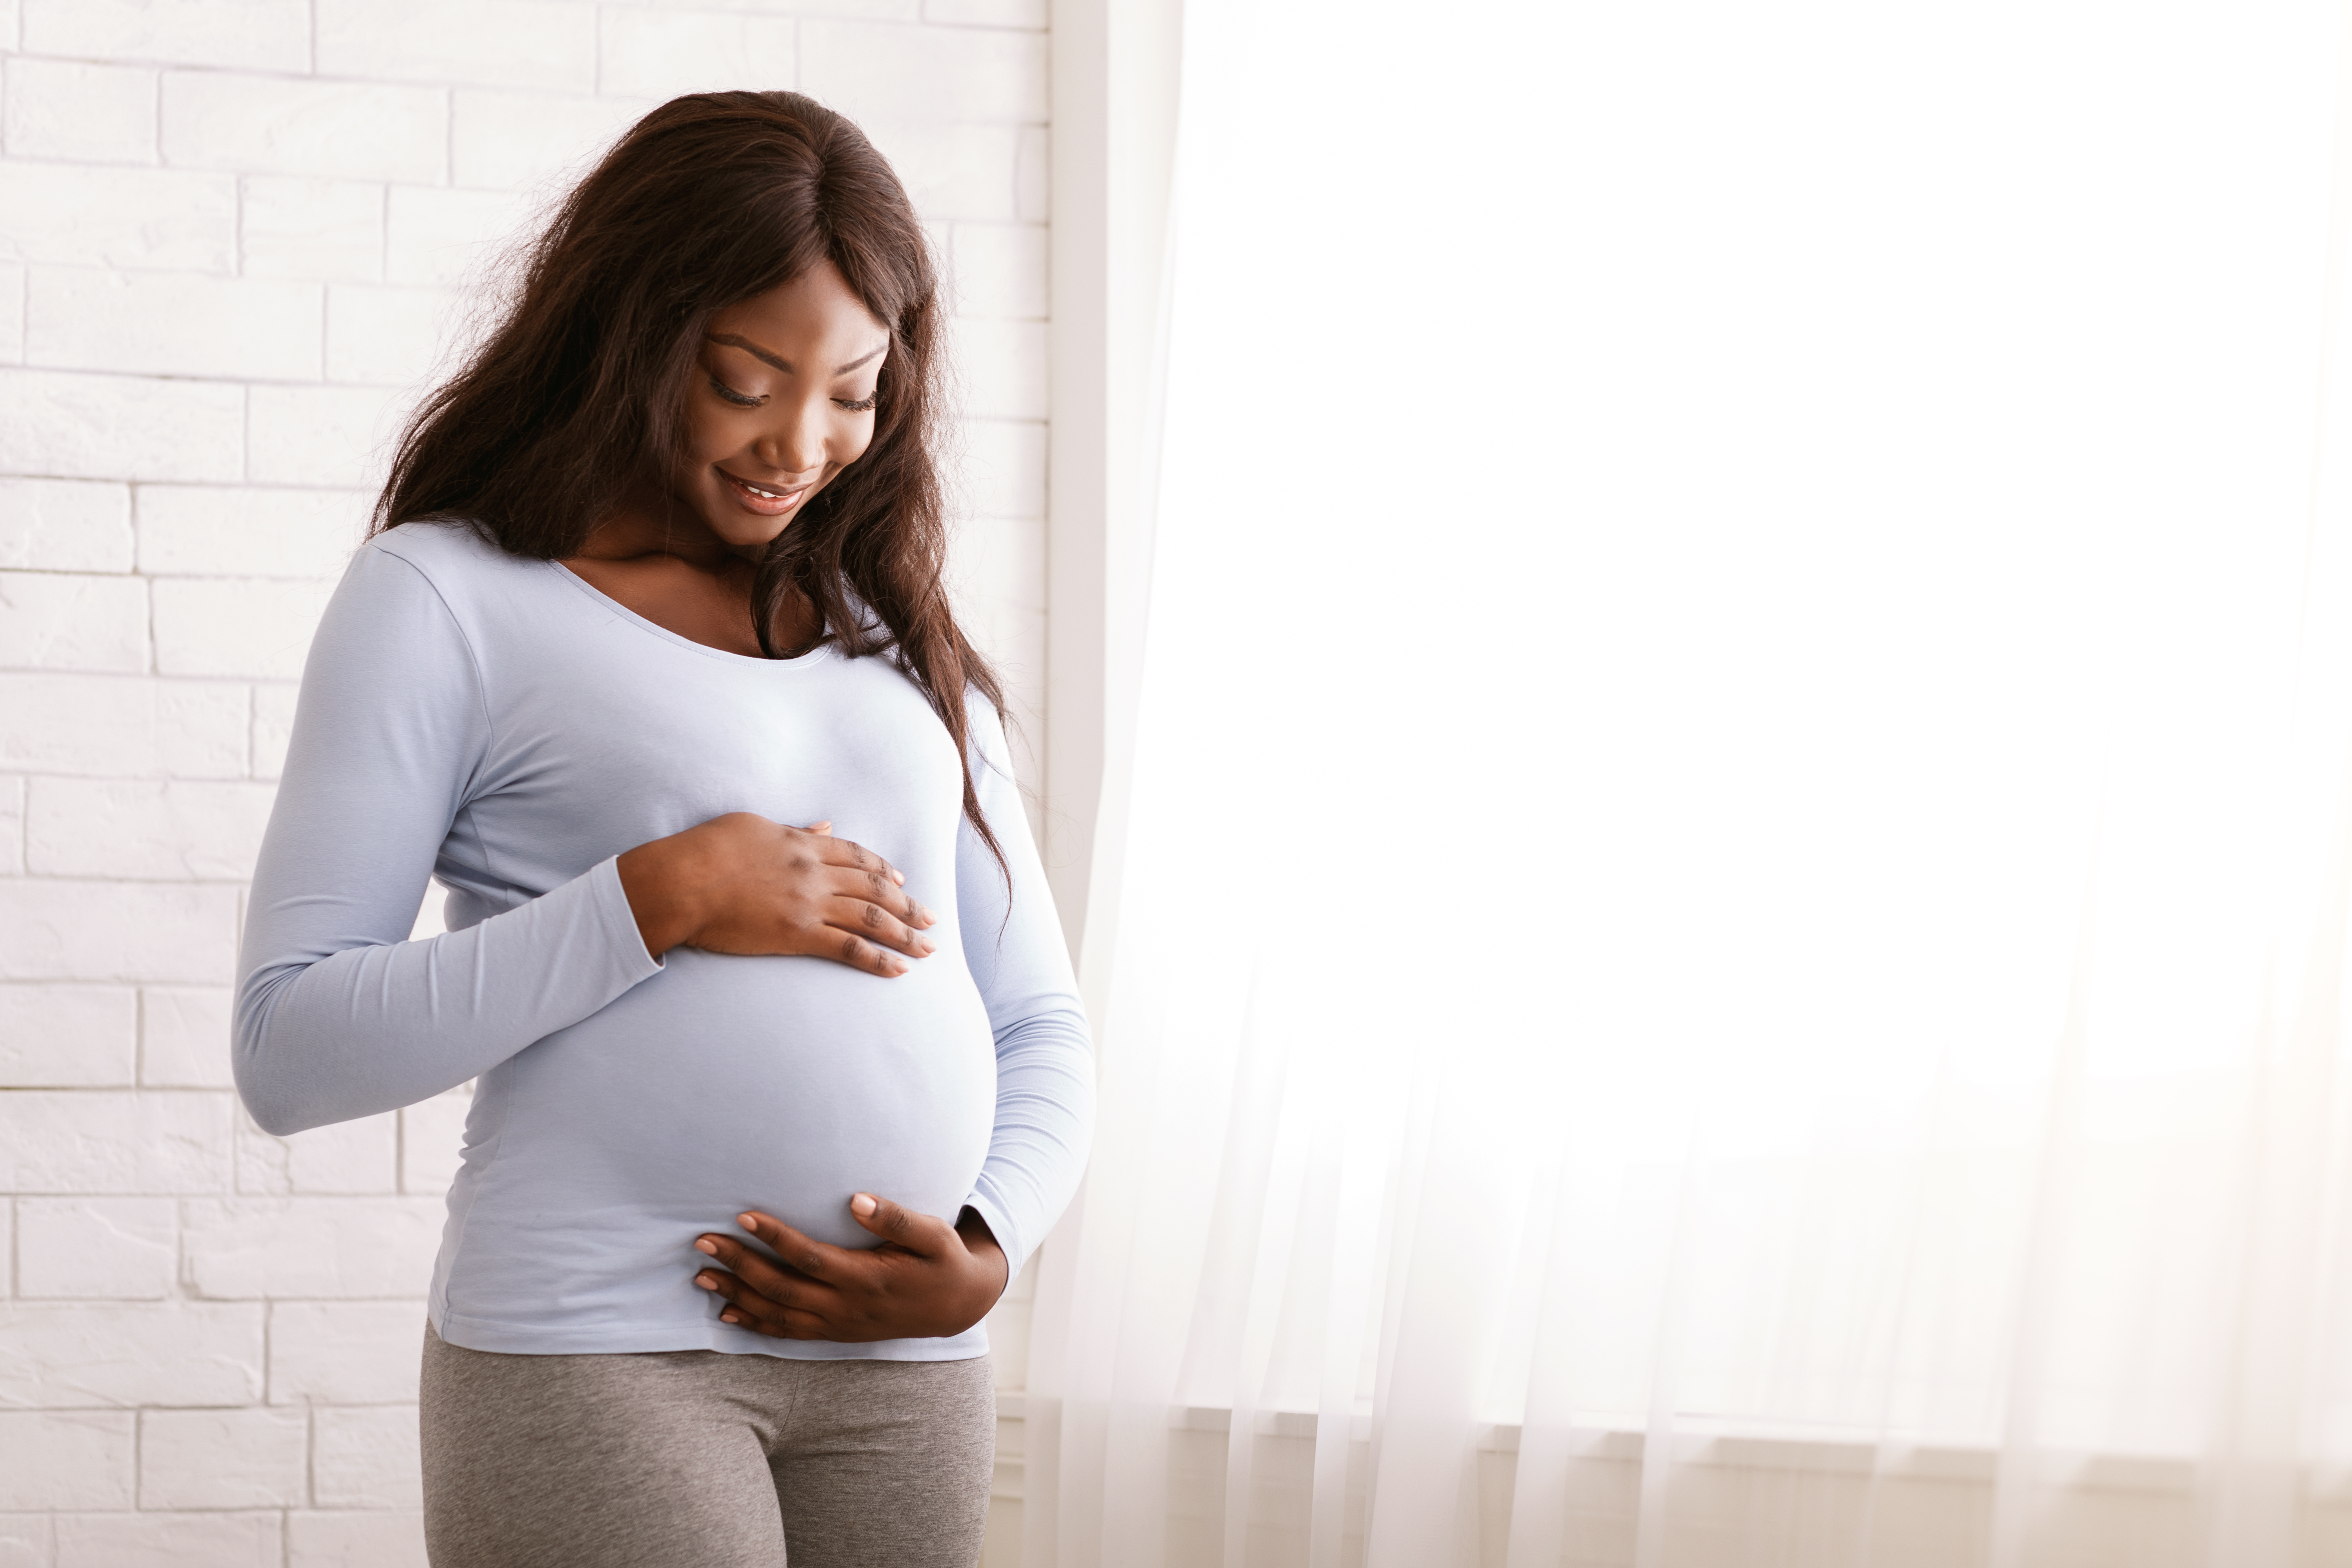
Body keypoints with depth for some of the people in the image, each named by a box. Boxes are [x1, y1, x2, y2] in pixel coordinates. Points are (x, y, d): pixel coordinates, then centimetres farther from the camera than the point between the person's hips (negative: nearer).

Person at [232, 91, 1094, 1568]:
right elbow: (290, 1050, -6)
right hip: (593, 1355, -4)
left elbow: (1038, 1022, 18)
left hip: (908, 1374, 5)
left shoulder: (897, 630, 16)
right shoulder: (445, 599, 1)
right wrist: (661, 901, -12)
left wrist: (986, 1252, -1)